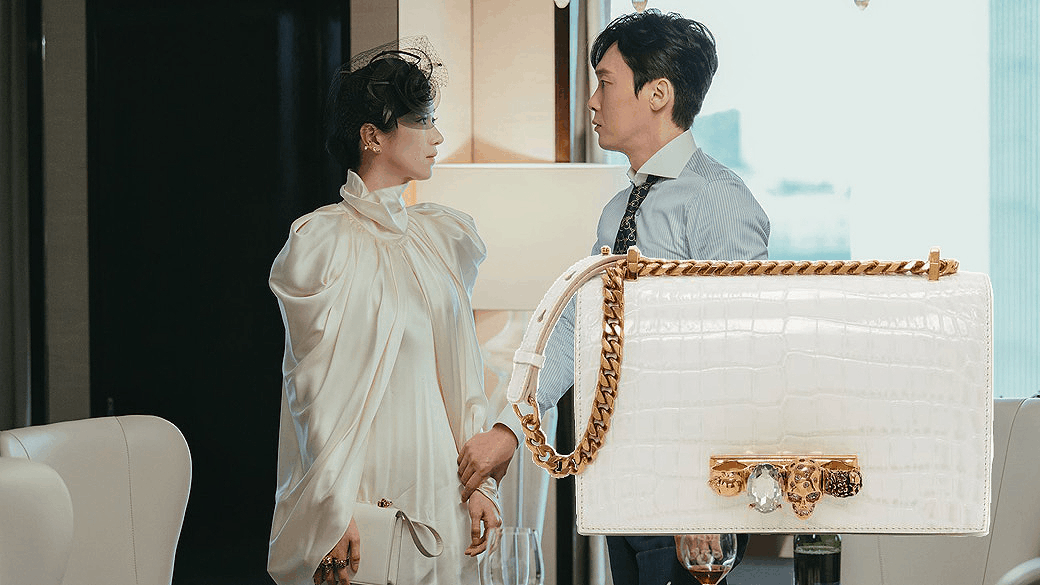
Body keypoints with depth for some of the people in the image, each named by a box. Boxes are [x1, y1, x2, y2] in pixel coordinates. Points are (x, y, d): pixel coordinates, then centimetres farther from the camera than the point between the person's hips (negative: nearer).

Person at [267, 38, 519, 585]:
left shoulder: (442, 234, 10)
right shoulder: (321, 242, -9)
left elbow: (463, 369, 11)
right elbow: (315, 387, -11)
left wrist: (478, 482, 5)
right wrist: (334, 515, -16)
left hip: (438, 487, 6)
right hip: (361, 486, -6)